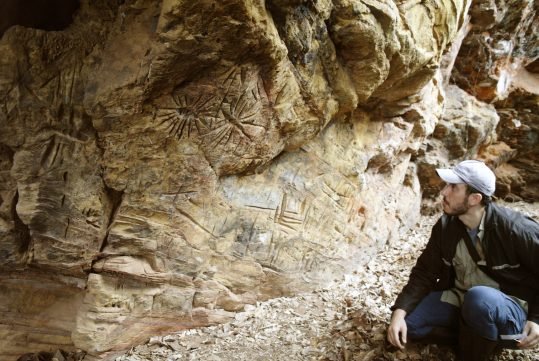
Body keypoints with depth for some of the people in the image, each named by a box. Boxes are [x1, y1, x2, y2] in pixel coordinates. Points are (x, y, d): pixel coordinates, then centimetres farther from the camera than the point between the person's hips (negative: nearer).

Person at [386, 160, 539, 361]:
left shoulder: (515, 228, -22)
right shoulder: (445, 227, -7)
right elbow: (424, 273, -5)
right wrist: (399, 312, -18)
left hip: (511, 311, -5)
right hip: (461, 301, 5)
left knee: (478, 298, -39)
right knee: (406, 323, -12)